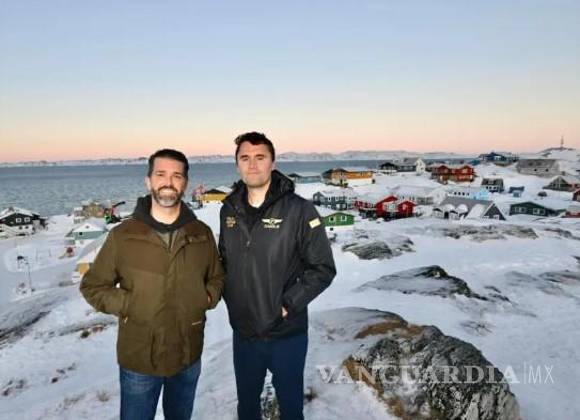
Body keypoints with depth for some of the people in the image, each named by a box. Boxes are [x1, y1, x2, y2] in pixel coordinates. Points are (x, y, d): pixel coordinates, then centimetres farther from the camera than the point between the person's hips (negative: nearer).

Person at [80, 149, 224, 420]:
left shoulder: (202, 234, -2)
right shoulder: (123, 235, -11)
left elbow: (217, 277, 12)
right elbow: (92, 286, -2)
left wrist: (208, 297, -8)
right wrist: (128, 305, -16)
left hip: (189, 356, 3)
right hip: (139, 360, -2)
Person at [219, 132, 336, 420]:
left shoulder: (299, 210, -15)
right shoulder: (230, 210, 1)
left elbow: (323, 268, -12)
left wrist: (288, 305, -17)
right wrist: (230, 297, 1)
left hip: (287, 333, -4)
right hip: (242, 331, 4)